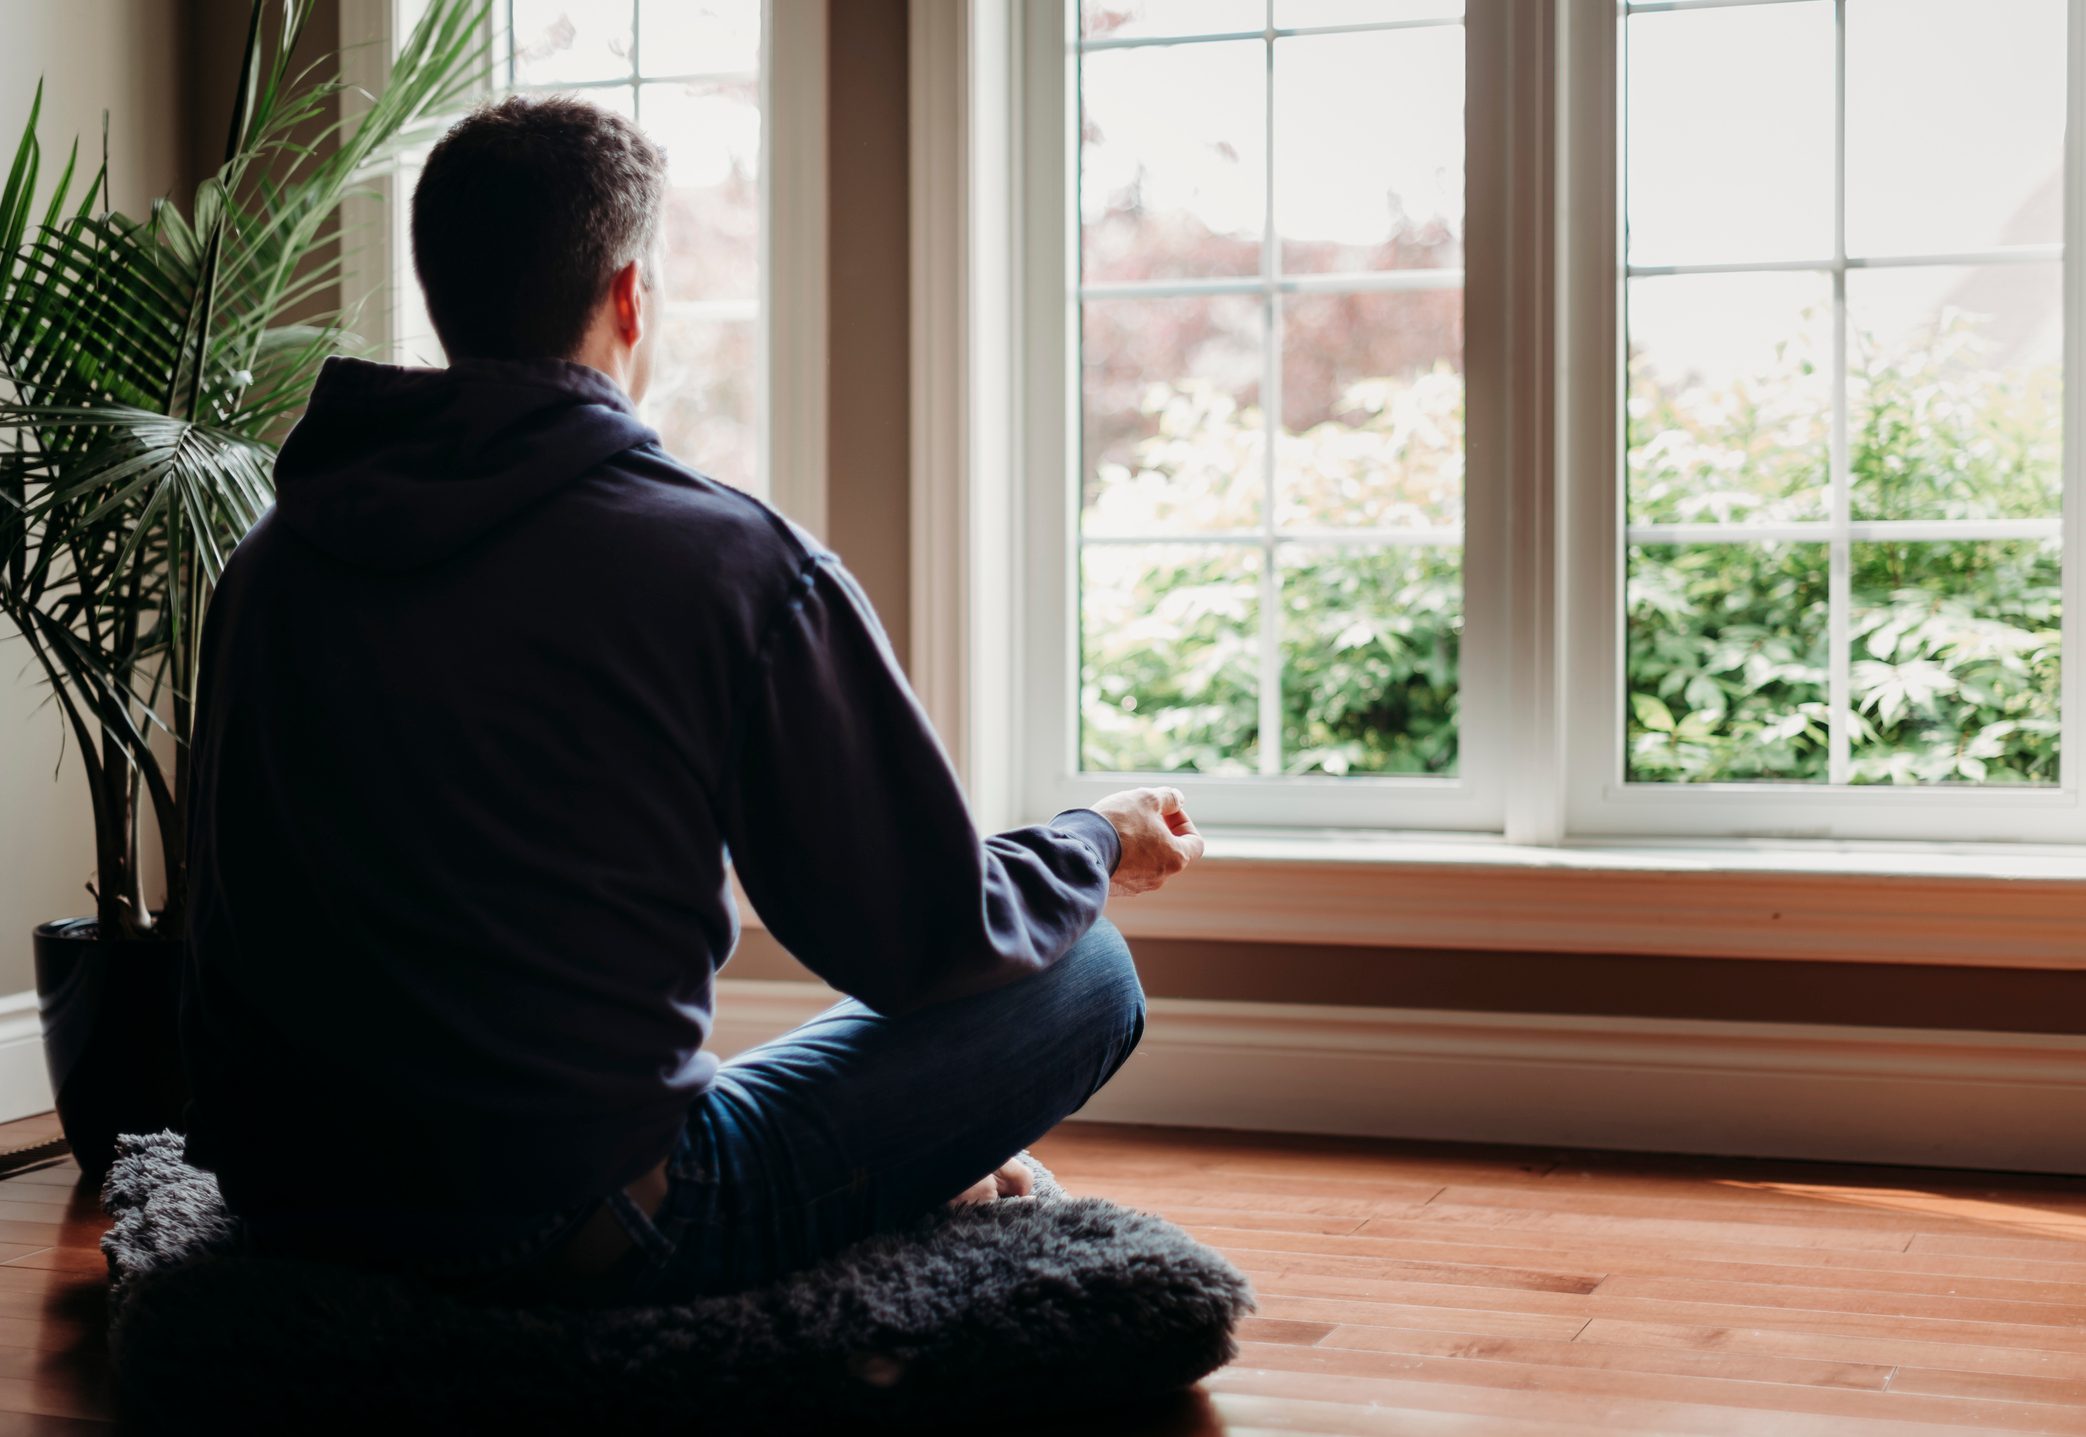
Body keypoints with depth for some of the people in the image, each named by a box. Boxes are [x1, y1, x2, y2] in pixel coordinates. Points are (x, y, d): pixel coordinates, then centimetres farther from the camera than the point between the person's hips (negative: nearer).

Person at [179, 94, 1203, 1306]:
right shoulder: (732, 562, -12)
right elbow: (930, 942, -6)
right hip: (584, 1239, -7)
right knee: (1084, 975, 7)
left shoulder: (268, 565, 5)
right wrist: (1101, 844, 17)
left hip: (287, 1217, 7)